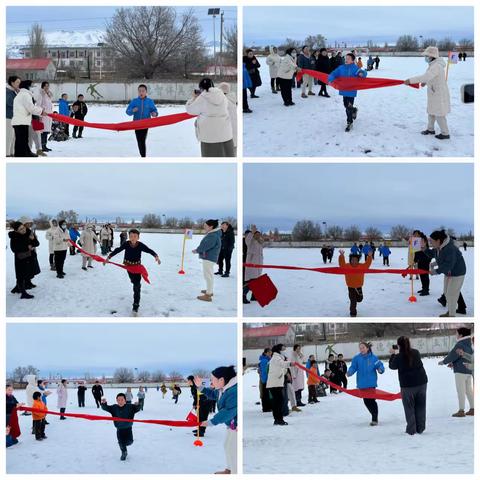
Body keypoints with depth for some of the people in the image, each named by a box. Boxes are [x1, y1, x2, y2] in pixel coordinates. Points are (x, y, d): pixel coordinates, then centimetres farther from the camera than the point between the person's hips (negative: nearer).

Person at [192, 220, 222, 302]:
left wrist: (197, 250, -10)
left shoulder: (213, 236, -22)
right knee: (209, 275, 23)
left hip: (209, 258, -11)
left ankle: (208, 295, -6)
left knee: (208, 275, -8)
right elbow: (205, 245, 17)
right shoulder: (212, 234, 13)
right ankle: (210, 291, 37)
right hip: (209, 257, 11)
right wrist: (198, 250, 4)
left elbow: (205, 246, -24)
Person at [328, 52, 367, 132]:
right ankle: (354, 110, 50)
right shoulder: (341, 68, 2)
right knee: (346, 105, 20)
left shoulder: (355, 68, -10)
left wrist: (361, 73, -43)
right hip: (344, 90, 5)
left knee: (349, 107, -6)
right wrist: (331, 79, -20)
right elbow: (333, 74, 1)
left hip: (351, 91, -5)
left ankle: (349, 123, 5)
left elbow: (363, 73, -19)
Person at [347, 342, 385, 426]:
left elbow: (380, 366, -3)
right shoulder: (356, 358, -2)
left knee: (371, 400, -6)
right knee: (366, 401, 11)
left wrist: (380, 369, -25)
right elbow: (353, 367, -5)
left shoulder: (374, 358, -6)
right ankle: (375, 416, 31)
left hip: (371, 383, -3)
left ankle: (375, 419, 5)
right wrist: (349, 372, -25)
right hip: (362, 384, 3)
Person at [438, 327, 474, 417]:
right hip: (469, 370, 9)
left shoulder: (460, 344, -17)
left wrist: (443, 362, 0)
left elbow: (452, 355, -16)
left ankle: (461, 411, -3)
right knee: (469, 390, 12)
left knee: (460, 391, -4)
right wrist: (453, 362, 18)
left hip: (461, 371, -9)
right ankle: (472, 410, 12)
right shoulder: (469, 343, 10)